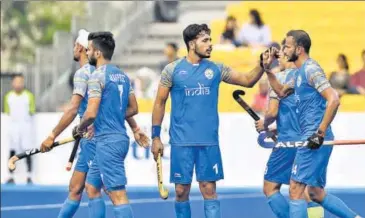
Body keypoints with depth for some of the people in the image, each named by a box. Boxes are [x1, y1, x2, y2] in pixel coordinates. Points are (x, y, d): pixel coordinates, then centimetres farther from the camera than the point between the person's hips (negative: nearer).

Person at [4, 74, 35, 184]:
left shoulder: (29, 95, 3)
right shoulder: (8, 96, 9)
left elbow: (32, 110, 3)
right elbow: (6, 111, 13)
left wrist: (31, 112, -11)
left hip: (26, 124, -2)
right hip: (13, 125, 2)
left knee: (27, 150, -7)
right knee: (12, 151, -1)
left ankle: (29, 176, -4)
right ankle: (10, 176, 2)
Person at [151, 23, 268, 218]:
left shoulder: (216, 69, 6)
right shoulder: (172, 70, 0)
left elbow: (248, 80, 9)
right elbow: (159, 103, 4)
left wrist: (262, 65, -9)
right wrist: (155, 137, 0)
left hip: (209, 142, 2)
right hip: (181, 142, -2)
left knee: (209, 190, -1)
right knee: (181, 190, 2)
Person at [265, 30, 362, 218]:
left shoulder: (310, 69, -12)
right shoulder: (301, 72, 17)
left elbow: (333, 100, -22)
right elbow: (282, 91, 34)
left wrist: (320, 133, -24)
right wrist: (268, 70, 21)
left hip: (314, 140, -10)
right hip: (312, 139, 10)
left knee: (295, 190, -8)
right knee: (316, 193, 14)